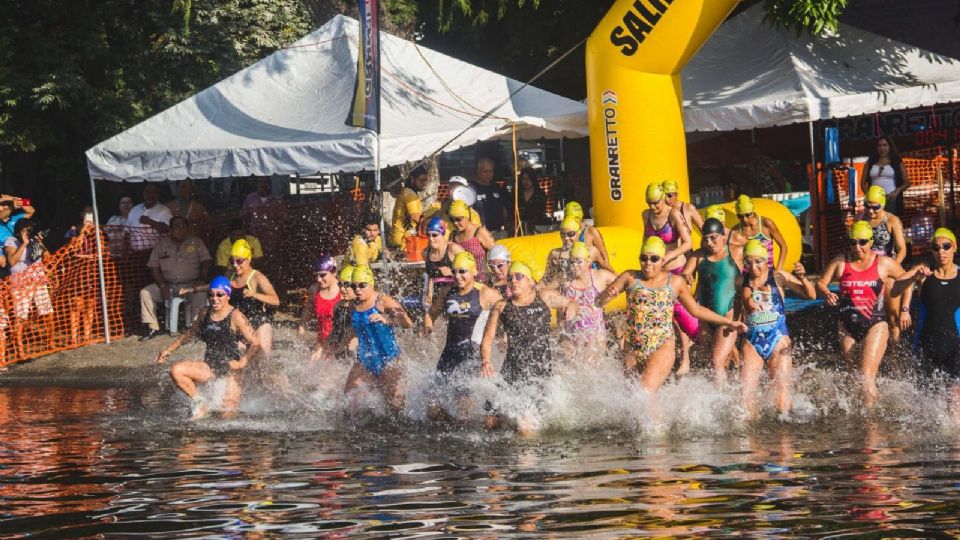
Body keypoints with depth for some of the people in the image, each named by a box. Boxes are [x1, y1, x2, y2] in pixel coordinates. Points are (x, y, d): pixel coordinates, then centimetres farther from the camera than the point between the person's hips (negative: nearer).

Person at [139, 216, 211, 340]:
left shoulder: (195, 243, 7)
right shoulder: (162, 244, 10)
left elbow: (206, 262, 0)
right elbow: (154, 267, 5)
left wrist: (201, 280, -18)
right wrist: (162, 286, -9)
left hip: (191, 284, -3)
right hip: (168, 285, 3)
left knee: (200, 294, -35)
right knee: (145, 293, -16)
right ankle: (153, 328, -11)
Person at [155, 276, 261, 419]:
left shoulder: (235, 317, -10)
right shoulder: (205, 314, 7)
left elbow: (255, 344, -10)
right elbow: (190, 333, 25)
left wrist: (242, 362, -23)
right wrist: (169, 350, 24)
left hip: (230, 368, -5)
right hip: (210, 367, 5)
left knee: (227, 414, -11)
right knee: (176, 371, -20)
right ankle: (198, 402, -1)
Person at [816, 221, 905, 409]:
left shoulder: (884, 263, -2)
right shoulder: (840, 263, 1)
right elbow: (820, 283, 3)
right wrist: (827, 293, -16)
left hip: (875, 325, -3)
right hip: (847, 325, 3)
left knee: (867, 376, -17)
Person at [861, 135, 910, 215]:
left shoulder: (897, 162, 12)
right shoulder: (870, 162, 18)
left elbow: (907, 182, 9)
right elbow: (863, 182, 16)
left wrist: (897, 191, -10)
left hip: (891, 199, -2)